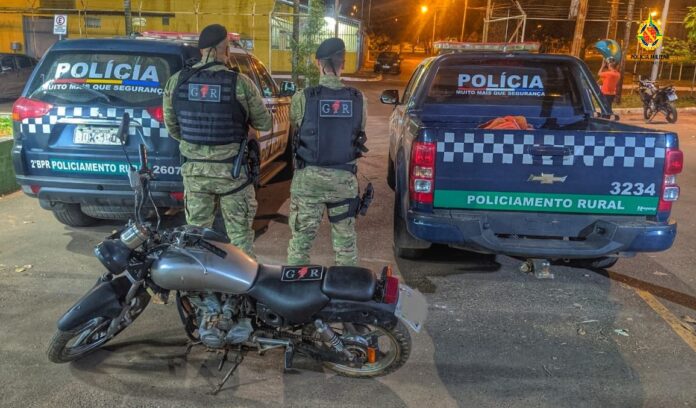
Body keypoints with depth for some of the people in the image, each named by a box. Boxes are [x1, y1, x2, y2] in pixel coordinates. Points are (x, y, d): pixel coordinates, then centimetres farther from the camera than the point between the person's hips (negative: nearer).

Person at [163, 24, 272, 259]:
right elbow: (265, 124, -3)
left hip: (193, 168, 3)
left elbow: (171, 126, 8)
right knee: (240, 233, 8)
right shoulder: (239, 83, -12)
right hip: (231, 169, -3)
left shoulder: (177, 81, -2)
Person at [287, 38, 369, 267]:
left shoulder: (303, 98, -11)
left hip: (308, 177, -2)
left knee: (302, 238, 8)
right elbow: (360, 131, 6)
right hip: (344, 178, 2)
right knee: (346, 238, 14)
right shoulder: (358, 100, -4)